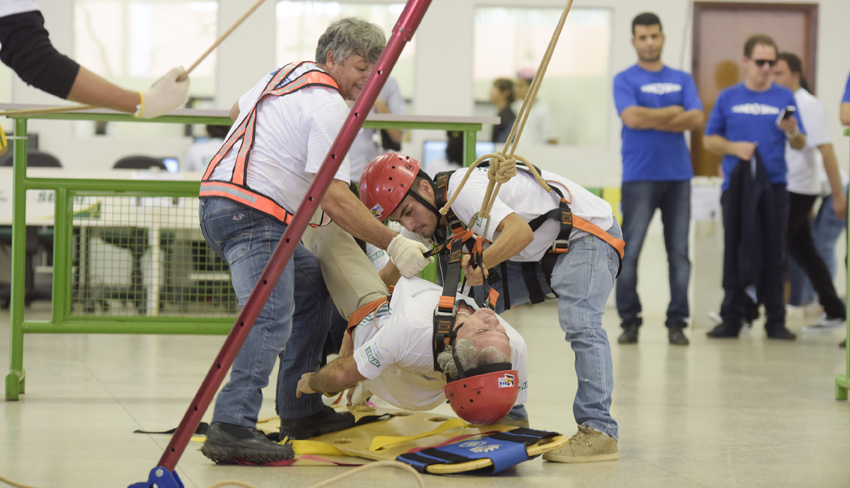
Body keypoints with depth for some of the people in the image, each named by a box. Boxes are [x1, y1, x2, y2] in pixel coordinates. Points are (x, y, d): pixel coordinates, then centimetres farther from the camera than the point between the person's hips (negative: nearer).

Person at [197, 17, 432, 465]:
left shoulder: (287, 74, 19)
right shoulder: (329, 105, -10)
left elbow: (239, 110, 41)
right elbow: (335, 200, -16)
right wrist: (393, 244, -13)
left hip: (219, 201, 11)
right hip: (251, 213, -11)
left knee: (311, 283, 20)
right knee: (271, 319, -21)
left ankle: (300, 411, 19)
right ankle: (232, 428, -34)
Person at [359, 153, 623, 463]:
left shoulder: (464, 192, -29)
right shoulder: (425, 216, -2)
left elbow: (520, 231, -41)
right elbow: (390, 274, 7)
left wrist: (481, 263, -55)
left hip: (589, 231, -9)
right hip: (540, 252, 9)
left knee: (580, 324, -31)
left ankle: (598, 432, -31)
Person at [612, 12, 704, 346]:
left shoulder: (682, 80, 13)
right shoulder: (625, 80, 4)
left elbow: (697, 119, -2)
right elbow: (632, 117, -14)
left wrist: (652, 120, -7)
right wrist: (673, 112, -3)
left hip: (678, 176, 3)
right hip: (639, 177, -3)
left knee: (679, 253, 1)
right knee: (629, 252, -6)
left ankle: (677, 322, 6)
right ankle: (629, 321, 4)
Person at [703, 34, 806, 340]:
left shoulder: (785, 98, 9)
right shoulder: (728, 97, 8)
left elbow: (800, 144, 6)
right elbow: (709, 140, 7)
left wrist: (793, 132, -16)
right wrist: (734, 147, -10)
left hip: (774, 184, 0)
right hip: (737, 185, 0)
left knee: (774, 254, -1)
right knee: (735, 251, 1)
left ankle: (775, 321, 3)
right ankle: (731, 319, 7)